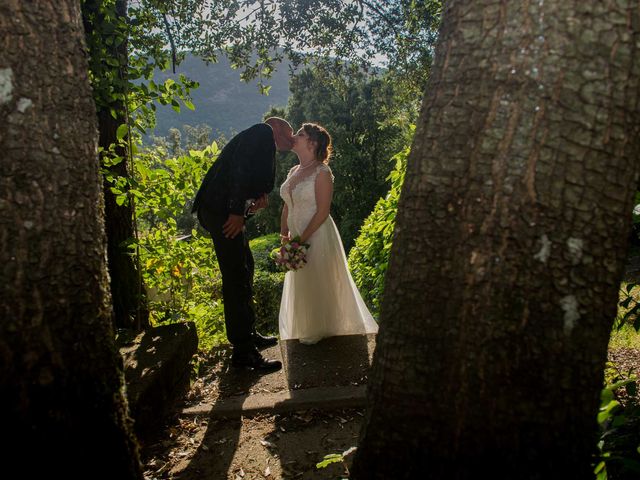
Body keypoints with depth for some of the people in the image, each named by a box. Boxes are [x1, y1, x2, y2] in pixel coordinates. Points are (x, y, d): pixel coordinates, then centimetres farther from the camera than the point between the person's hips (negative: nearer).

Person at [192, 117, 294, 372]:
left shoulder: (258, 138, 25)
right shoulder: (263, 132, -3)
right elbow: (241, 170, -18)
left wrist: (256, 197, 1)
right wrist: (238, 212, -22)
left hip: (223, 211, 11)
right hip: (223, 211, -11)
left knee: (244, 269, 19)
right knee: (237, 278, -8)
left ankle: (248, 334, 33)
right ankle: (243, 352, -2)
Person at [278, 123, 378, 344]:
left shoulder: (321, 172, -13)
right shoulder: (293, 172, 10)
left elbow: (323, 212, -18)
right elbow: (287, 207, 12)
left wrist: (302, 239, -20)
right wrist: (284, 235, 1)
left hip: (317, 236, -7)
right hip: (297, 238, 7)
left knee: (319, 284, 5)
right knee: (300, 286, 16)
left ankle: (322, 330, 25)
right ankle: (308, 331, 34)